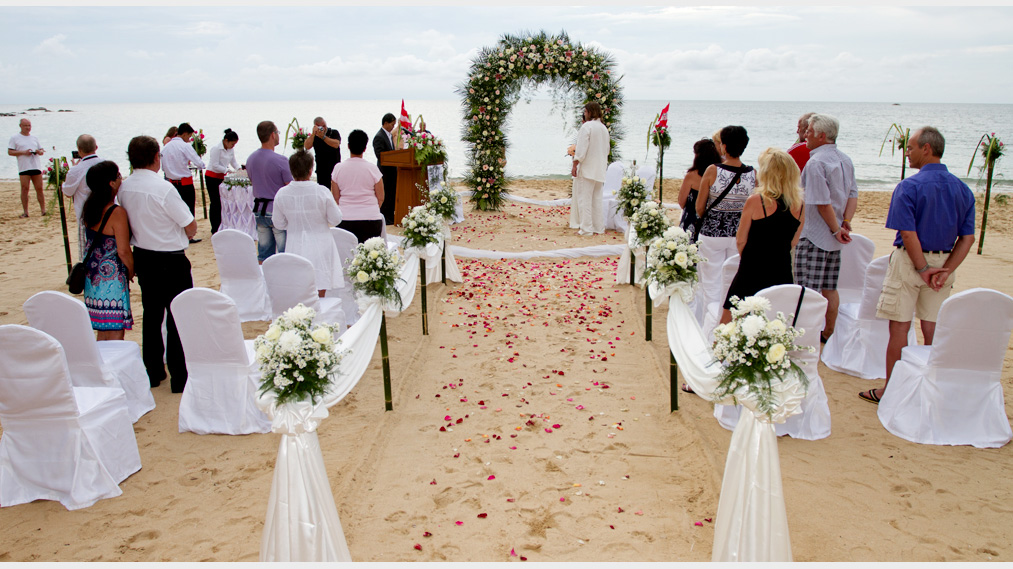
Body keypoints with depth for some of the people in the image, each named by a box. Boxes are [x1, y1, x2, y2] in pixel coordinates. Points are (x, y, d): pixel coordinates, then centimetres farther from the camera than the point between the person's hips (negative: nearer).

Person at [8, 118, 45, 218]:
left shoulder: (34, 138, 18)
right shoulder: (15, 138, 6)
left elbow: (41, 150, 21)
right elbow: (10, 152, 0)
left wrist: (40, 152, -3)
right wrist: (23, 152, -12)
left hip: (36, 166, 3)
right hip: (24, 168, -3)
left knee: (39, 189, 2)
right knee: (24, 189, -4)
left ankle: (43, 210, 5)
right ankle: (25, 212, -1)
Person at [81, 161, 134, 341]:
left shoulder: (90, 208, 6)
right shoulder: (117, 213, -17)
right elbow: (123, 251, -18)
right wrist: (131, 271, -2)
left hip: (93, 276, 8)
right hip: (111, 277, -8)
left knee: (103, 330, 17)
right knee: (115, 332, -2)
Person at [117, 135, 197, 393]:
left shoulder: (123, 188, -1)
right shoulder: (163, 188, -21)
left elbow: (129, 225, 10)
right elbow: (191, 228, -14)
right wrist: (179, 238, 5)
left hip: (142, 257, 7)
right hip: (171, 261, -7)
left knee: (151, 314, 18)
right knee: (178, 316, 3)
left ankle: (153, 371, 29)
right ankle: (180, 376, 9)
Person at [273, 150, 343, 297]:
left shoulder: (281, 194, -7)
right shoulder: (322, 193, -16)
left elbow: (279, 224, 3)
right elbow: (335, 220, -6)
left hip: (295, 246, 3)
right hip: (320, 248, -3)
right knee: (319, 294, 7)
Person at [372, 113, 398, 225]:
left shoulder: (389, 135, 14)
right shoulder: (379, 137, -14)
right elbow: (380, 155, -22)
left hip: (392, 170, 9)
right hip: (385, 170, -9)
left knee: (392, 193, 12)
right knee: (386, 194, -5)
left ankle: (390, 216, 19)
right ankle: (385, 218, 1)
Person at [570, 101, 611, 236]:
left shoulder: (587, 126, -12)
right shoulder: (604, 128, 11)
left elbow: (581, 148, -18)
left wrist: (575, 165, -13)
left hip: (586, 169, -7)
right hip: (600, 169, 7)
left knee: (584, 198, -2)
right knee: (597, 199, 12)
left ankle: (587, 228, -3)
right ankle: (599, 227, 14)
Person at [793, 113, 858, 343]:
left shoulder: (816, 162, -17)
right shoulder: (845, 160, 10)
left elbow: (822, 202, -21)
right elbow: (853, 195, 9)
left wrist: (836, 229, -13)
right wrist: (846, 221, 0)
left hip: (814, 235, -8)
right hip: (834, 237, 9)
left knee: (809, 290, -2)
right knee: (830, 288, 15)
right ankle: (828, 333, 23)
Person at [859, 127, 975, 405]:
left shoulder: (909, 186, -15)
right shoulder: (962, 189, 4)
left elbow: (908, 233, -20)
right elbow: (967, 238, -1)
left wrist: (923, 269, -12)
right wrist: (945, 270, -7)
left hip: (910, 260, -5)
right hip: (944, 262, 5)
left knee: (899, 327, 3)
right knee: (933, 329, 12)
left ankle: (891, 389, 11)